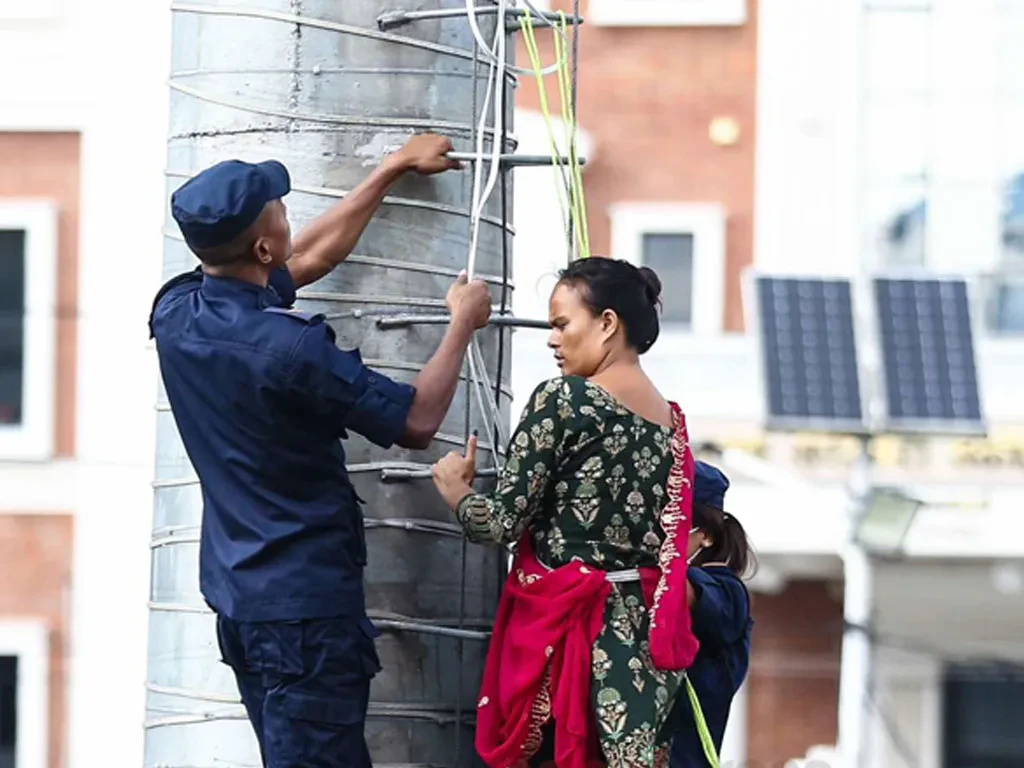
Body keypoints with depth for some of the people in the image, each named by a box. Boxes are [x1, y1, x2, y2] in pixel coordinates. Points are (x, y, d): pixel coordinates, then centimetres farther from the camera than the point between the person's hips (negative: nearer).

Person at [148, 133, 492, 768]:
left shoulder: (176, 314, 0)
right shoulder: (289, 348, -25)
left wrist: (396, 168, 25)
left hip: (236, 593, 9)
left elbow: (312, 258, 16)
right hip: (305, 603, -9)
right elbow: (417, 423, -12)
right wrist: (464, 324, 3)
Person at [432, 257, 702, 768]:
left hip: (564, 629, -6)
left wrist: (456, 493, 10)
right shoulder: (672, 422, 12)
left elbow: (504, 521, -8)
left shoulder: (562, 400, -9)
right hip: (643, 634, 6)